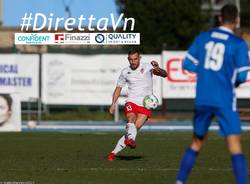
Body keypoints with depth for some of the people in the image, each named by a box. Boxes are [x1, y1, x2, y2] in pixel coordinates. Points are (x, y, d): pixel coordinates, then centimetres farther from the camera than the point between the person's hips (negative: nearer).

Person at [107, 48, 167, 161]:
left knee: (136, 127, -16)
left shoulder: (147, 67, -2)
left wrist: (157, 69, -35)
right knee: (131, 119, -29)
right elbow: (118, 88, 20)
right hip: (131, 102, 1)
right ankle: (131, 140, -59)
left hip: (145, 105, -1)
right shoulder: (125, 72, 8)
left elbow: (164, 75, -12)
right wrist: (113, 104, 10)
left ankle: (114, 152, -13)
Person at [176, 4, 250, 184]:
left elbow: (188, 64, 10)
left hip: (202, 99, 5)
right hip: (225, 101, -5)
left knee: (197, 143, 21)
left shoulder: (203, 38, 8)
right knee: (235, 147, -8)